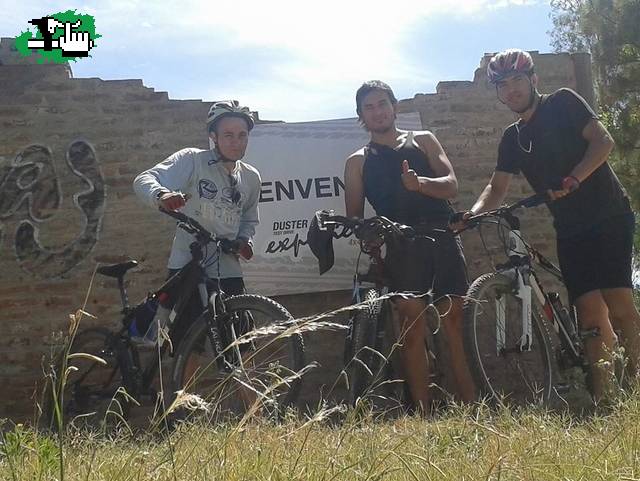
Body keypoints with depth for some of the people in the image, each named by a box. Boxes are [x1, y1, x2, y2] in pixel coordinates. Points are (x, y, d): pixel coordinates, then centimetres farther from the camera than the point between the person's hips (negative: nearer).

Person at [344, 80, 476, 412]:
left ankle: (471, 408, 0)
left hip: (442, 239, 1)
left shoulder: (422, 141, 16)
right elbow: (354, 216, 9)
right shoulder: (358, 161, 14)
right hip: (402, 247, -1)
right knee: (413, 330, -5)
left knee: (456, 325, -2)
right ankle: (423, 414, -4)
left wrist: (420, 182, -16)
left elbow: (451, 185, 4)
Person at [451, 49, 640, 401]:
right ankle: (600, 397, -5)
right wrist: (472, 215, -9)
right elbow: (497, 188, 11)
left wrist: (572, 180, -21)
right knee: (590, 311, -5)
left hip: (608, 217, -4)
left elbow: (603, 141, -8)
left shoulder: (563, 103, 2)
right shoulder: (513, 138, 15)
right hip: (570, 230, 4)